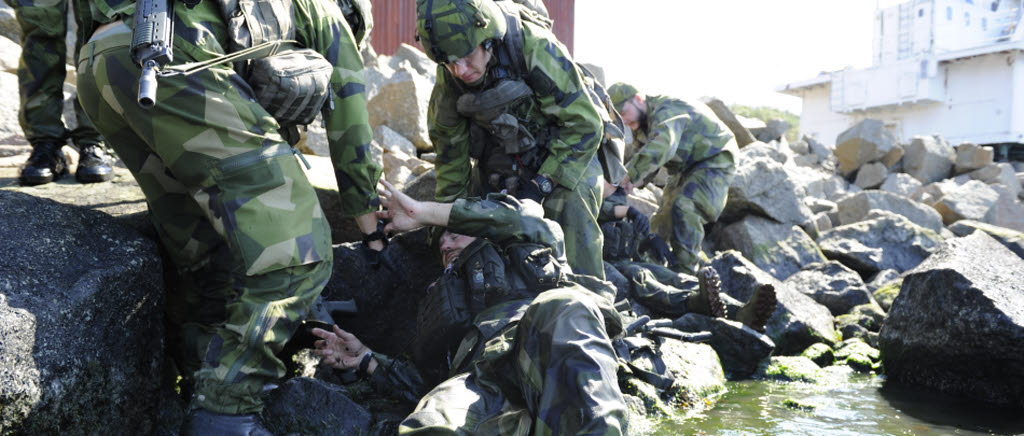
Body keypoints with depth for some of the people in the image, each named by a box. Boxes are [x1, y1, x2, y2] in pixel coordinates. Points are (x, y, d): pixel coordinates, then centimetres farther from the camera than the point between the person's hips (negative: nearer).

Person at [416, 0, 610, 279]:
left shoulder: (535, 48, -32)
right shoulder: (449, 76, -15)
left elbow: (585, 124, -23)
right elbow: (450, 148, 1)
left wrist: (543, 183, -25)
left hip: (568, 156, -4)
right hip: (501, 161, 5)